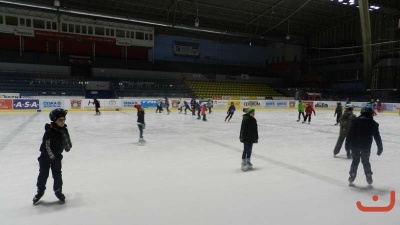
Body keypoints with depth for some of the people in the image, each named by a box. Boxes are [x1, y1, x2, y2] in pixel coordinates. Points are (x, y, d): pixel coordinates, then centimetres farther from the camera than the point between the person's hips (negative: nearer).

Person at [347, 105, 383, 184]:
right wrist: (380, 147, 6)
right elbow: (377, 136, 0)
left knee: (355, 160, 13)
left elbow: (350, 133, -4)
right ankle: (369, 177, 19)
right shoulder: (373, 123, -2)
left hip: (355, 145, 0)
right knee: (366, 161, 15)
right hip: (366, 146, 0)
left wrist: (348, 143, 1)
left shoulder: (355, 120, -3)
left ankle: (352, 176, 13)